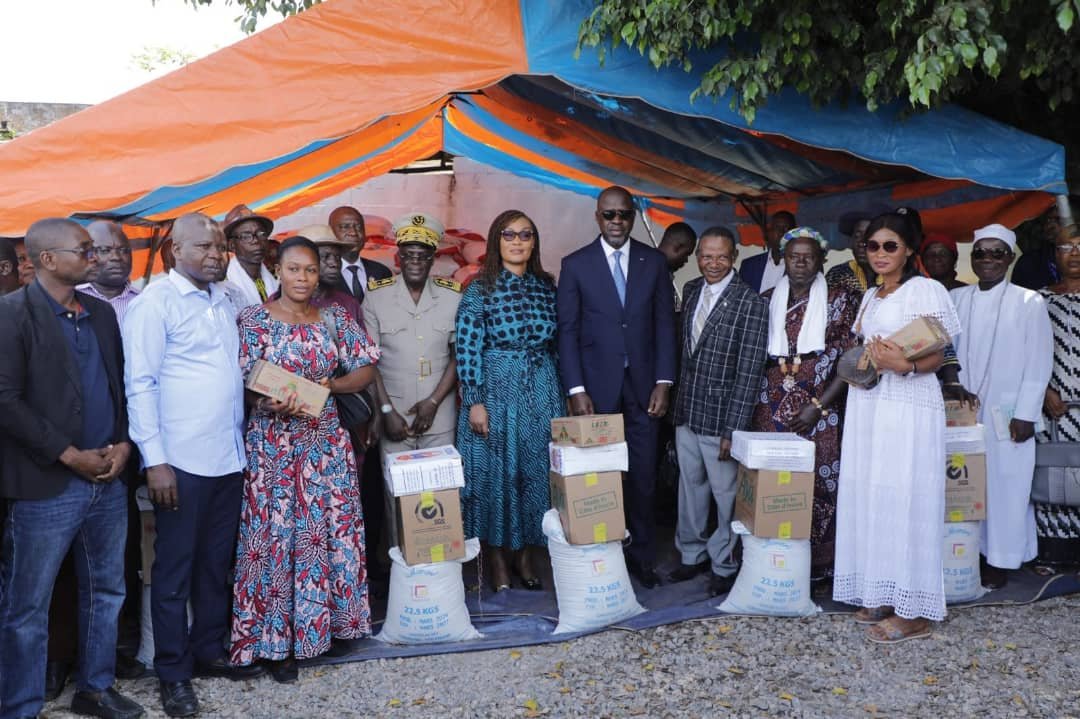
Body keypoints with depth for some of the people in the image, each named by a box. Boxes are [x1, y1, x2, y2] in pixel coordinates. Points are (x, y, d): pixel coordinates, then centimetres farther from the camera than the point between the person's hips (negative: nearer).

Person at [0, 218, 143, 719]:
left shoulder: (101, 312, 11)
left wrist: (123, 444, 0)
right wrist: (70, 455, -15)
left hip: (109, 480, 7)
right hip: (47, 486, -6)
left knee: (106, 592, 16)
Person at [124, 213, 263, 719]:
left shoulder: (223, 302, 13)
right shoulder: (155, 302, -7)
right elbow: (140, 384, -11)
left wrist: (243, 439, 11)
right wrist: (154, 460, -15)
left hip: (229, 457, 6)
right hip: (181, 461, -6)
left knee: (216, 563, 15)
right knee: (174, 569, 6)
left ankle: (209, 651, 30)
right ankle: (173, 673, 17)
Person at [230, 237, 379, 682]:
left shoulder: (335, 319, 6)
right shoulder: (254, 320, -3)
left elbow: (366, 369, 6)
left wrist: (329, 385, -11)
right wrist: (269, 405, -26)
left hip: (326, 441, 3)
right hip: (272, 443, -3)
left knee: (330, 530, 7)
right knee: (274, 535, 1)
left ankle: (321, 623, 23)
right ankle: (276, 641, 12)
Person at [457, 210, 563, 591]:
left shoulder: (546, 287, 7)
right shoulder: (480, 289, -6)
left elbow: (555, 343, 12)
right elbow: (466, 349, -9)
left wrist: (560, 395, 12)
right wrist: (475, 402, -14)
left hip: (542, 391, 4)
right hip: (496, 390, -4)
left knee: (537, 472, 9)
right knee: (495, 472, 4)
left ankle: (527, 555, 24)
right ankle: (497, 559, 18)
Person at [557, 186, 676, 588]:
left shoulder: (654, 262, 7)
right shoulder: (575, 265, 2)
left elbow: (665, 324, 7)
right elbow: (567, 330, 0)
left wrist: (663, 382, -1)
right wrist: (576, 390, -6)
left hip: (643, 385, 2)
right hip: (597, 387, -1)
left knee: (643, 477, 5)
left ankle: (642, 556, 18)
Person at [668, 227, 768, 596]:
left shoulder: (750, 302, -14)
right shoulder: (690, 291, 7)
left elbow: (749, 372, -15)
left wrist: (733, 430, -16)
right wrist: (678, 403, 13)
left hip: (720, 414, -6)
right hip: (686, 412, 6)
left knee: (725, 492, 6)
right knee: (690, 486, 18)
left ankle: (723, 565, 24)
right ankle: (692, 554, 34)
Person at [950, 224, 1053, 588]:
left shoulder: (1028, 302, -2)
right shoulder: (956, 299, 8)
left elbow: (1039, 361, -4)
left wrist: (1025, 414, -8)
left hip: (1005, 415, -3)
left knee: (1004, 487, 1)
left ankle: (998, 564, 13)